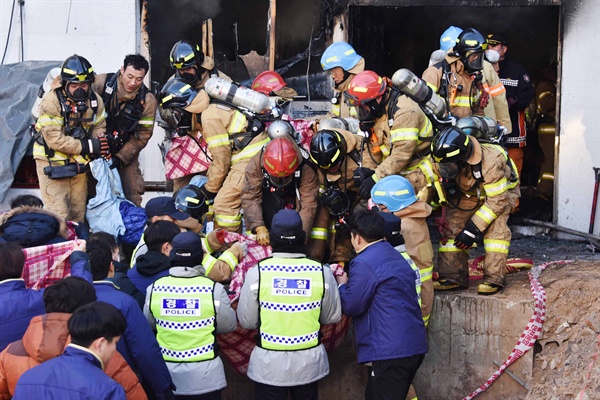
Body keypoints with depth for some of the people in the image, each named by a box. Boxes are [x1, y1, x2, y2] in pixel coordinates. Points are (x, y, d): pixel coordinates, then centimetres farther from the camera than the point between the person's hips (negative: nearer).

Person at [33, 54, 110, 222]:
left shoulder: (95, 100, -1)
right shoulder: (51, 101, -19)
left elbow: (99, 126, 7)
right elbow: (54, 139, -23)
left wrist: (101, 145, -17)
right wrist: (87, 146, -27)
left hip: (78, 161, 6)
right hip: (52, 160, -5)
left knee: (78, 212, 13)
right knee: (58, 214, -10)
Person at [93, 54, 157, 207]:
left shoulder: (147, 100, -13)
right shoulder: (101, 83, -15)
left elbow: (142, 135, -11)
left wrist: (121, 157, -18)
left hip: (125, 149, 0)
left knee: (132, 194, -2)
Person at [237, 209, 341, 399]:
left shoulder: (257, 272, -14)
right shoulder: (322, 272, -10)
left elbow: (246, 321, -7)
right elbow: (333, 316, 1)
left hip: (269, 364, -2)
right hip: (309, 362, 2)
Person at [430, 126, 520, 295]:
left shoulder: (490, 162, -41)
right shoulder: (441, 163, -26)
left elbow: (498, 200, -34)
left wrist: (473, 228, -34)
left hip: (501, 190, -5)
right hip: (469, 193, 5)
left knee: (495, 226, -28)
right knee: (452, 226, -11)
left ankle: (494, 278, -22)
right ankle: (453, 276, -2)